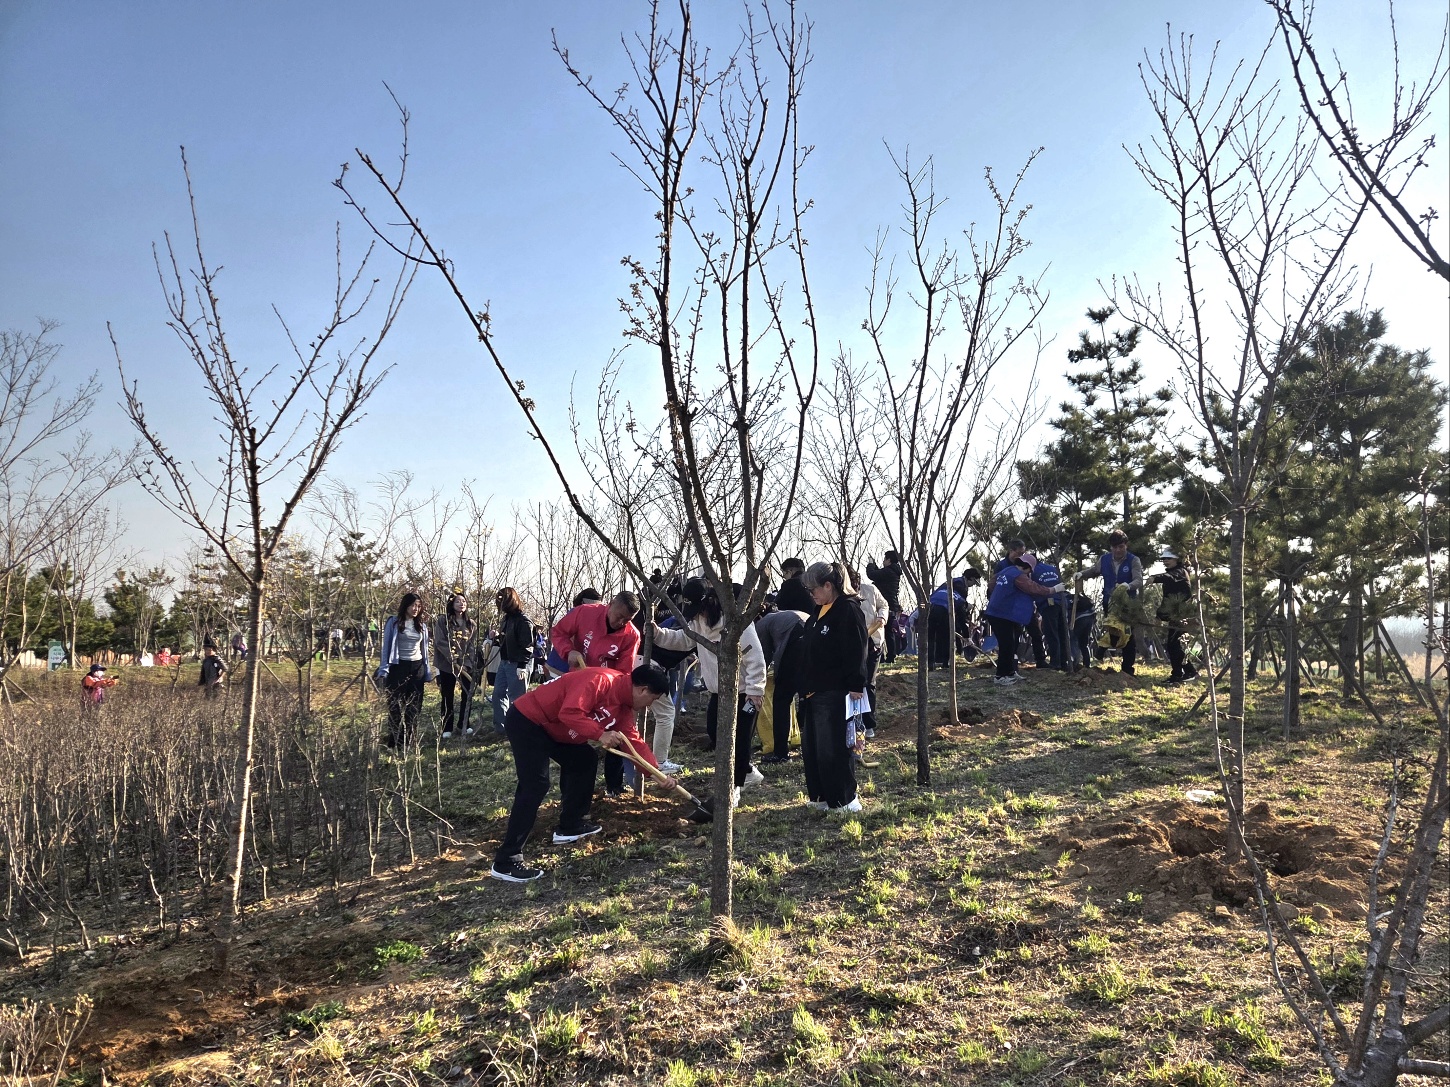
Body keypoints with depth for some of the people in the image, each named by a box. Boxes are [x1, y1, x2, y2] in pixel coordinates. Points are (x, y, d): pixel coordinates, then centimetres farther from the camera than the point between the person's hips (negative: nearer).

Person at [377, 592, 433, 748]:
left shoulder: (422, 625, 11)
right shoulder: (393, 622, -3)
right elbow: (386, 647, -3)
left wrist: (427, 673, 14)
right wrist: (384, 670, -11)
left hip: (417, 668, 5)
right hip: (398, 668, -5)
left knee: (414, 708, 7)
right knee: (396, 707, -1)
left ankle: (408, 742, 14)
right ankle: (394, 744, 4)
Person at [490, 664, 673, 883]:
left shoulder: (623, 705, 7)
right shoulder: (601, 681, -24)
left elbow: (632, 740, 12)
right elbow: (570, 713, -33)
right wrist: (599, 734, -27)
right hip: (526, 721, -11)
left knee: (585, 761, 16)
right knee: (536, 786, -18)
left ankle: (570, 826, 26)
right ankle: (506, 862, -17)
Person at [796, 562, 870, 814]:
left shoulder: (848, 612, -15)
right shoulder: (818, 613, 14)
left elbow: (856, 653, -19)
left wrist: (855, 687, -22)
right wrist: (804, 686, 19)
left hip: (834, 695, -10)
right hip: (813, 694, 10)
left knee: (833, 749, -4)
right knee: (812, 747, 14)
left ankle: (845, 800, 7)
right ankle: (821, 796, 25)